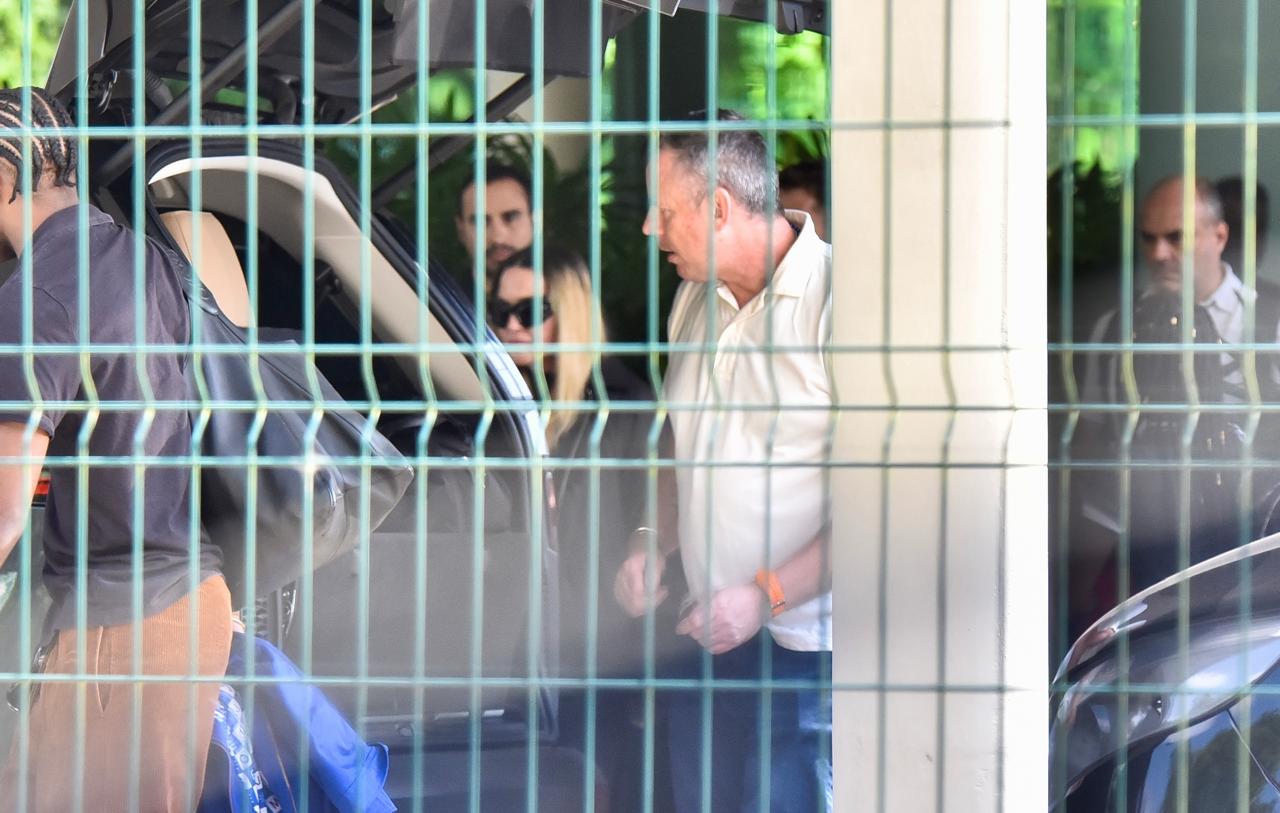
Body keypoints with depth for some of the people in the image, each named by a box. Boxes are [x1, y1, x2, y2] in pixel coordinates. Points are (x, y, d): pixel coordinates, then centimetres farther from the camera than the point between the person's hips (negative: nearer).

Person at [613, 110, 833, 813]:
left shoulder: (833, 299, -14)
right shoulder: (695, 299, 14)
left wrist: (768, 595, -19)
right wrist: (652, 544, 8)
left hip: (805, 649, -8)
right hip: (705, 640, 8)